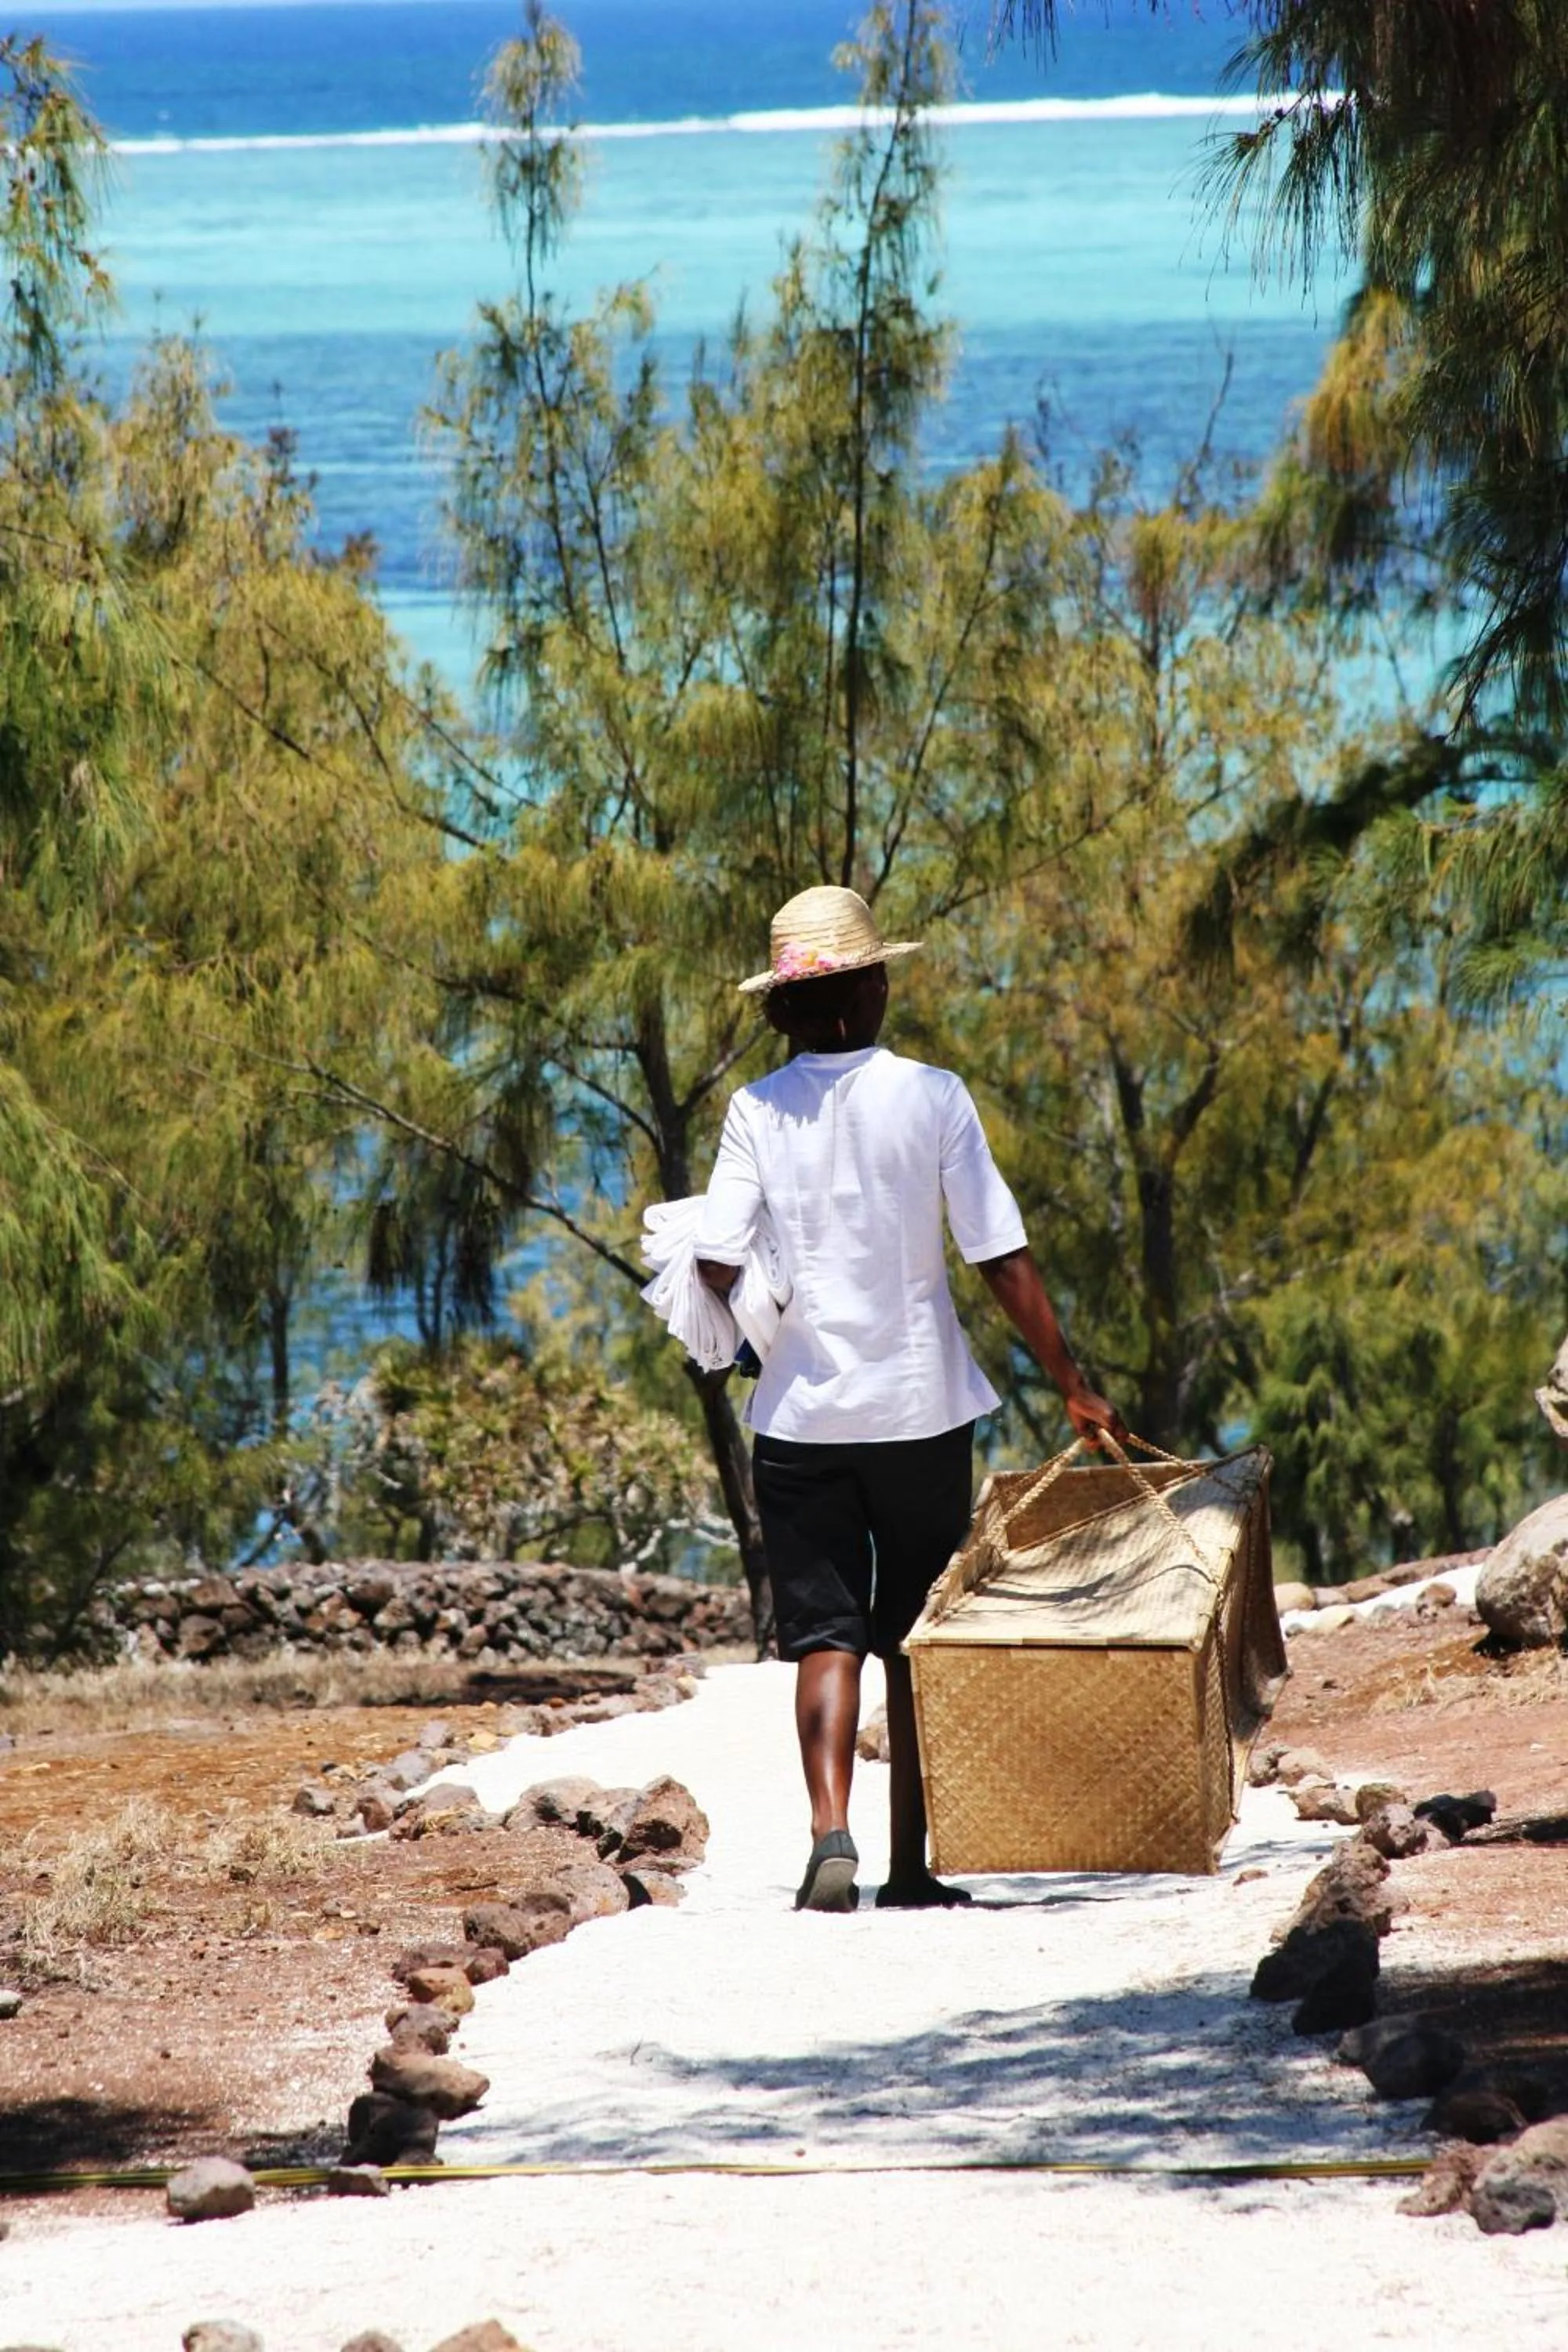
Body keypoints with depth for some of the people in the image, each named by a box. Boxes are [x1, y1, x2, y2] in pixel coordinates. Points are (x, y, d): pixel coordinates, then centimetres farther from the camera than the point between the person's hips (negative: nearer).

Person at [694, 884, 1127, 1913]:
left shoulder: (759, 1111, -5)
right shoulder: (932, 1095, -6)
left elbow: (716, 1265, -11)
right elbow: (1005, 1260, -7)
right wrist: (1075, 1387, 0)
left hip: (803, 1409, 0)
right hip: (923, 1403, 0)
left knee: (826, 1635, 2)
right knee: (917, 1641, 12)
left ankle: (831, 1832, -19)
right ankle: (912, 1865, 13)